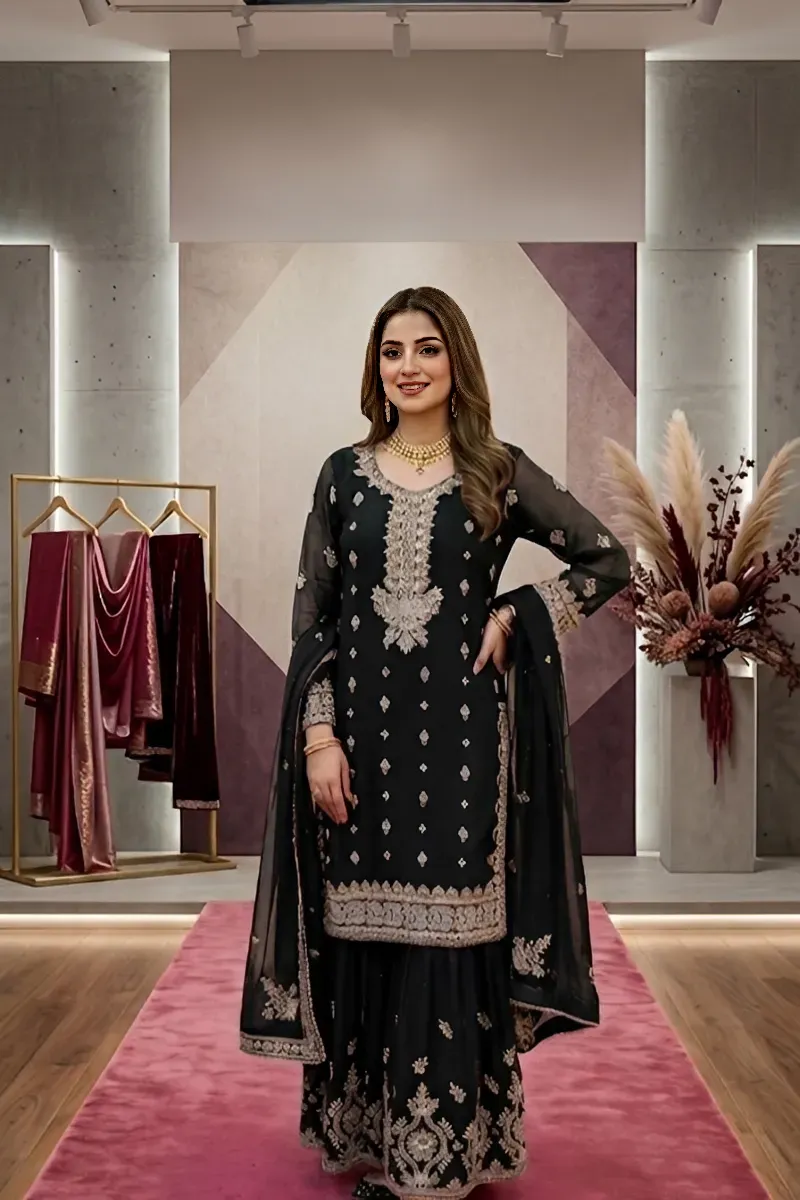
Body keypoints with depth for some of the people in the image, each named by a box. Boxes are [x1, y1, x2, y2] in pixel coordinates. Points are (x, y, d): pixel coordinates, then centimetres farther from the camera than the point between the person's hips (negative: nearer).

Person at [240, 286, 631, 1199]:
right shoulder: (345, 474, 7)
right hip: (362, 726, 2)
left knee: (448, 936, -1)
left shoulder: (499, 473, 2)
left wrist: (514, 617, -4)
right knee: (360, 934, 6)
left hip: (459, 732, -2)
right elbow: (311, 613, 4)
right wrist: (318, 735, -5)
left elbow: (607, 562, 7)